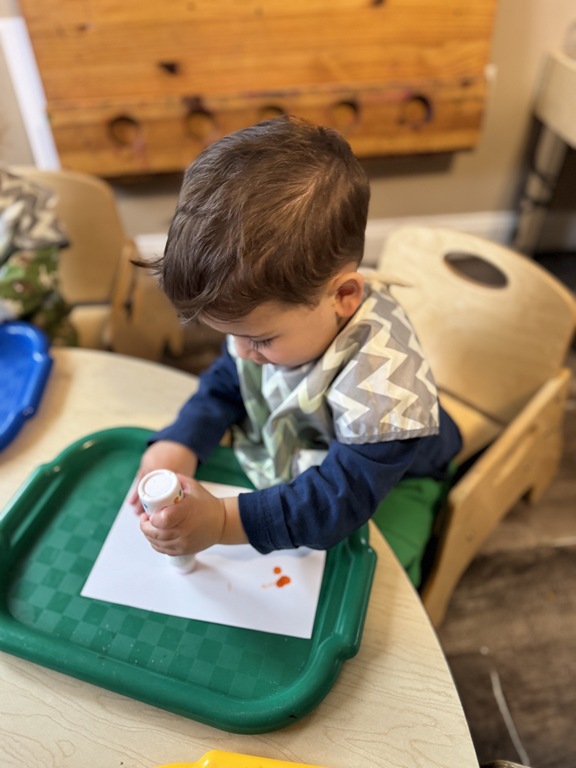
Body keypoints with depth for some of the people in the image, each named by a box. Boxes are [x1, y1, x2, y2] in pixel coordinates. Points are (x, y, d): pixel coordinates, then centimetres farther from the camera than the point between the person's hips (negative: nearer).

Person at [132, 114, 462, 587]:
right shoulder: (268, 309, -19)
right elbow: (225, 383, -1)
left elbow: (343, 497, -36)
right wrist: (180, 443, -19)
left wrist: (224, 521, -46)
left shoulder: (382, 382, -41)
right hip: (281, 456, 6)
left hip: (386, 480, -5)